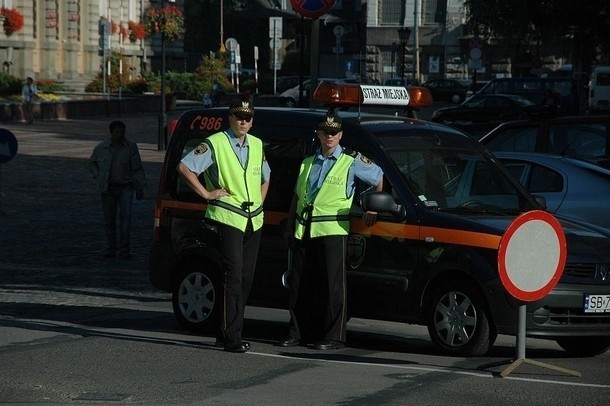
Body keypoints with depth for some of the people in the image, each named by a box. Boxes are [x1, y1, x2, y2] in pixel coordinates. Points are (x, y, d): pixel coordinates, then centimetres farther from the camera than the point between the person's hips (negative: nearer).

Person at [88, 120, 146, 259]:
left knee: (125, 216, -13)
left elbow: (137, 169, 2)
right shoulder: (101, 148, 1)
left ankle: (123, 249, -12)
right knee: (109, 220, 5)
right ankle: (111, 249, 14)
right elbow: (92, 163, 19)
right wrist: (98, 177, 5)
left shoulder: (131, 147, -2)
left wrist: (140, 188, -1)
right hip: (107, 189, 2)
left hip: (125, 187, -1)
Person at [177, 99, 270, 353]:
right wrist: (206, 193, -10)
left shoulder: (257, 145, 15)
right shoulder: (215, 144, -5)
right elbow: (184, 167, -10)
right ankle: (231, 337, -14)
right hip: (227, 218, -7)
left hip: (253, 221, 7)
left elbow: (265, 177, 31)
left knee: (246, 277, 6)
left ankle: (227, 333, 14)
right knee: (234, 276, -14)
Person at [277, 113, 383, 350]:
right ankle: (298, 333, 14)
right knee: (298, 284, 6)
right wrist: (290, 226, 20)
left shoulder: (352, 161, 2)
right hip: (303, 231, 6)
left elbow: (379, 179, 10)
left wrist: (373, 209, 7)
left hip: (332, 231, -5)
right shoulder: (308, 163, 18)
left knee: (333, 284, -6)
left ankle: (334, 337, -3)